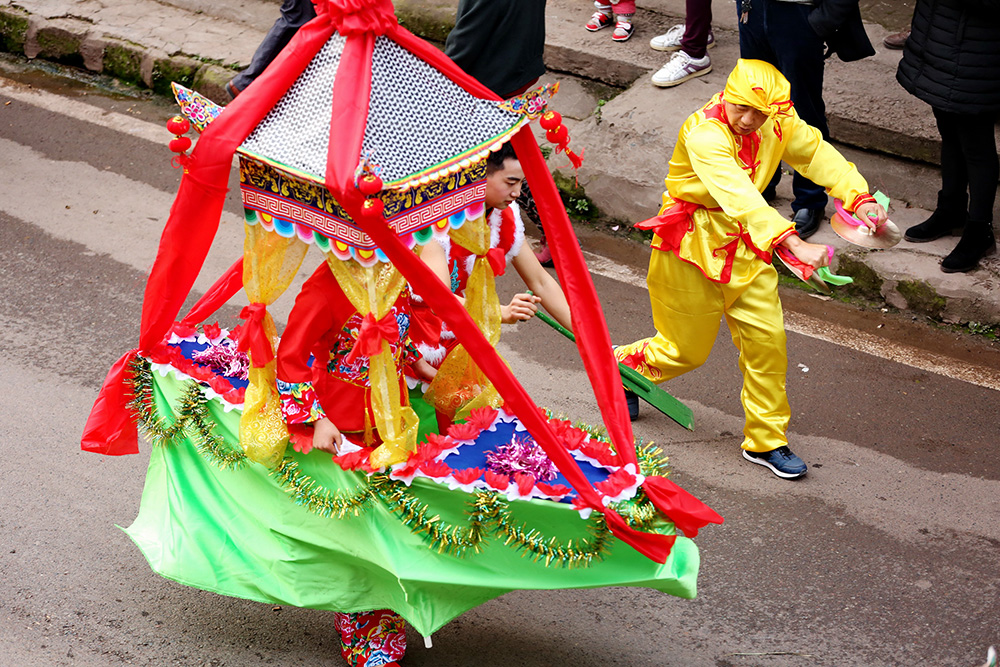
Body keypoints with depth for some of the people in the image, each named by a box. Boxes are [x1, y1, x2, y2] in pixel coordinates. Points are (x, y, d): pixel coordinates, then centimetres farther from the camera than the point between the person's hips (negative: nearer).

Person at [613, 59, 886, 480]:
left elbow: (815, 151, 6)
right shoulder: (704, 134, -31)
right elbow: (739, 196, -43)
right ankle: (623, 367, 40)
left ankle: (766, 441, 17)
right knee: (688, 349, 8)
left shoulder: (778, 123, -8)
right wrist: (793, 244, -53)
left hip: (744, 242, 6)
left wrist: (859, 197, -10)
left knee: (767, 340, 2)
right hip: (692, 245, -6)